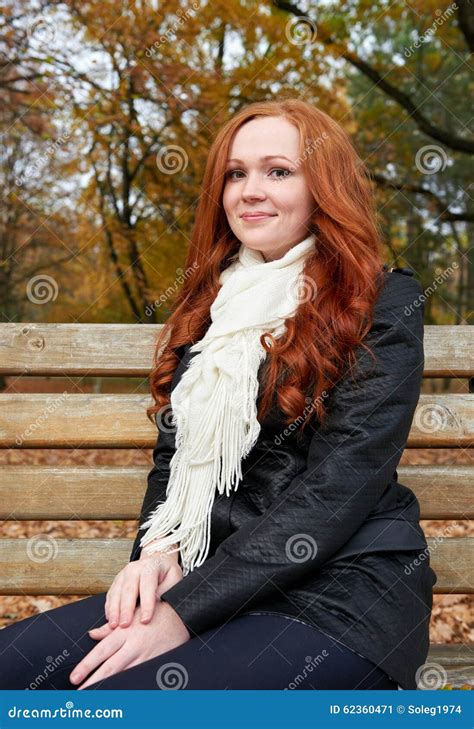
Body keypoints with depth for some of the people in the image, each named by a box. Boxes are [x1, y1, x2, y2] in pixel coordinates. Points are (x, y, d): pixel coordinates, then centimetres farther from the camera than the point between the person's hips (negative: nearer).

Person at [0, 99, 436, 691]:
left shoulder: (384, 305, -4)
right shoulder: (211, 303, 15)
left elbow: (338, 487, -13)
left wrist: (183, 614, -18)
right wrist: (157, 549, -6)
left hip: (342, 595, -5)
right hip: (213, 580, 5)